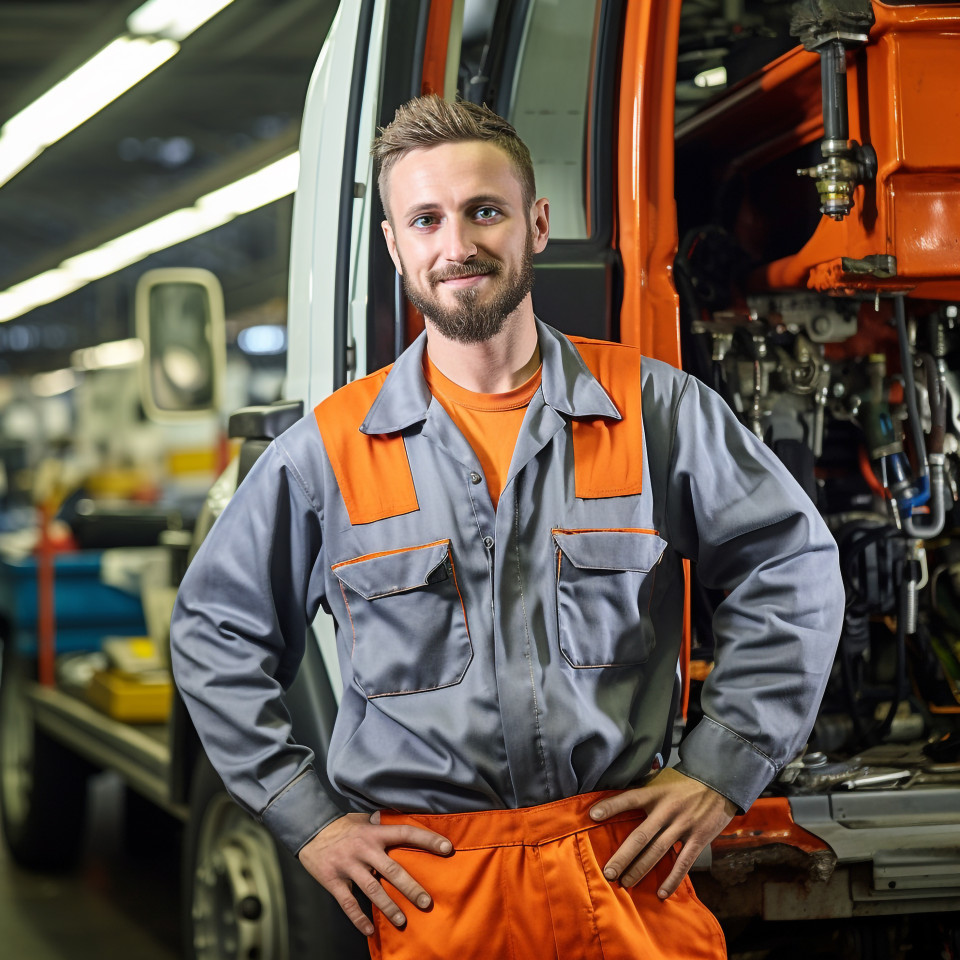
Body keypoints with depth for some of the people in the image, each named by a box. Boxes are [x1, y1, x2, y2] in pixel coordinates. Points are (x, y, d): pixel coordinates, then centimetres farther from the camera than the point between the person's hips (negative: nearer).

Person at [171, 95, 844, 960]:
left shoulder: (655, 410, 0)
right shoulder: (329, 449, 1)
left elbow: (794, 564, 6)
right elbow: (215, 631, 9)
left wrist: (724, 767, 0)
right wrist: (306, 815, 2)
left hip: (626, 866, 0)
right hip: (429, 887, 0)